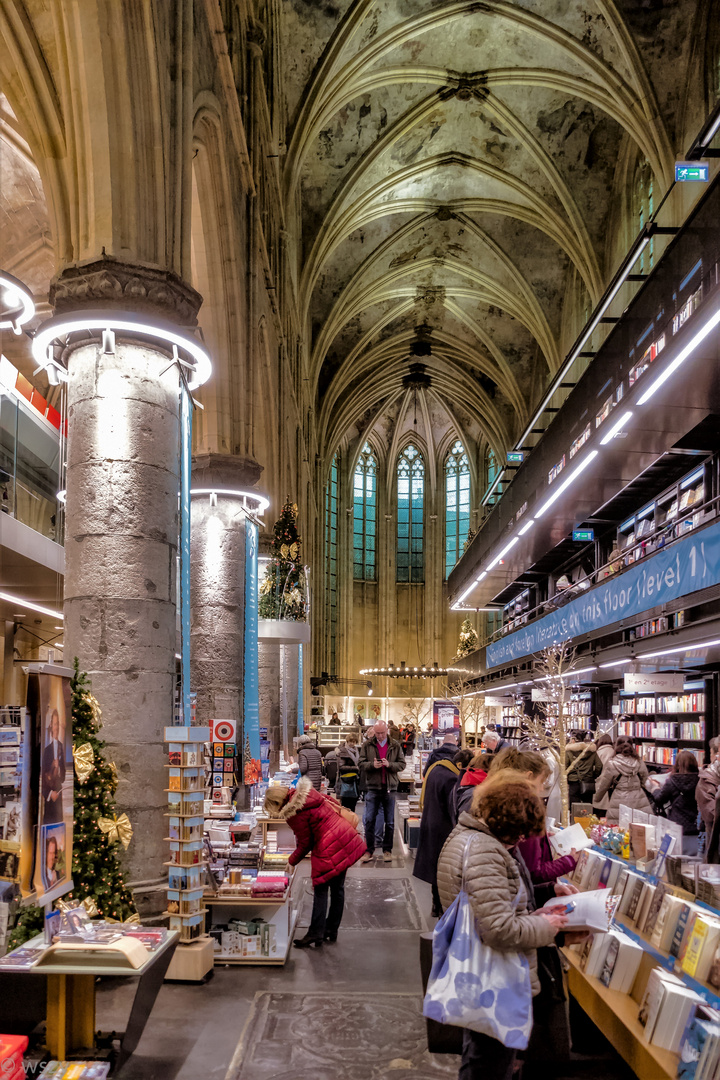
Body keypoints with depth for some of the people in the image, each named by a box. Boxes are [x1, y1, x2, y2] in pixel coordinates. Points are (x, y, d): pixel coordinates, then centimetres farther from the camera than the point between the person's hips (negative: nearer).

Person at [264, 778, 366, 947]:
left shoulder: (294, 814, -16)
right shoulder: (307, 792, 6)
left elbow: (305, 844, -9)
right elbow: (333, 803, 15)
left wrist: (291, 862, 6)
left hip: (328, 851, -9)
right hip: (347, 839, 9)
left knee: (320, 891, 3)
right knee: (337, 888, 16)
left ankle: (315, 934, 7)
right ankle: (332, 930, 27)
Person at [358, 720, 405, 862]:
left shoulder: (395, 746, 5)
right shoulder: (367, 745, 4)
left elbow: (402, 764, 2)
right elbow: (361, 764, 1)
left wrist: (389, 764, -16)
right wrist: (372, 765, -18)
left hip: (390, 788, 1)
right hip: (372, 788, -1)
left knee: (390, 822, 7)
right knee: (369, 820, 0)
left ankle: (387, 850, 17)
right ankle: (369, 850, 8)